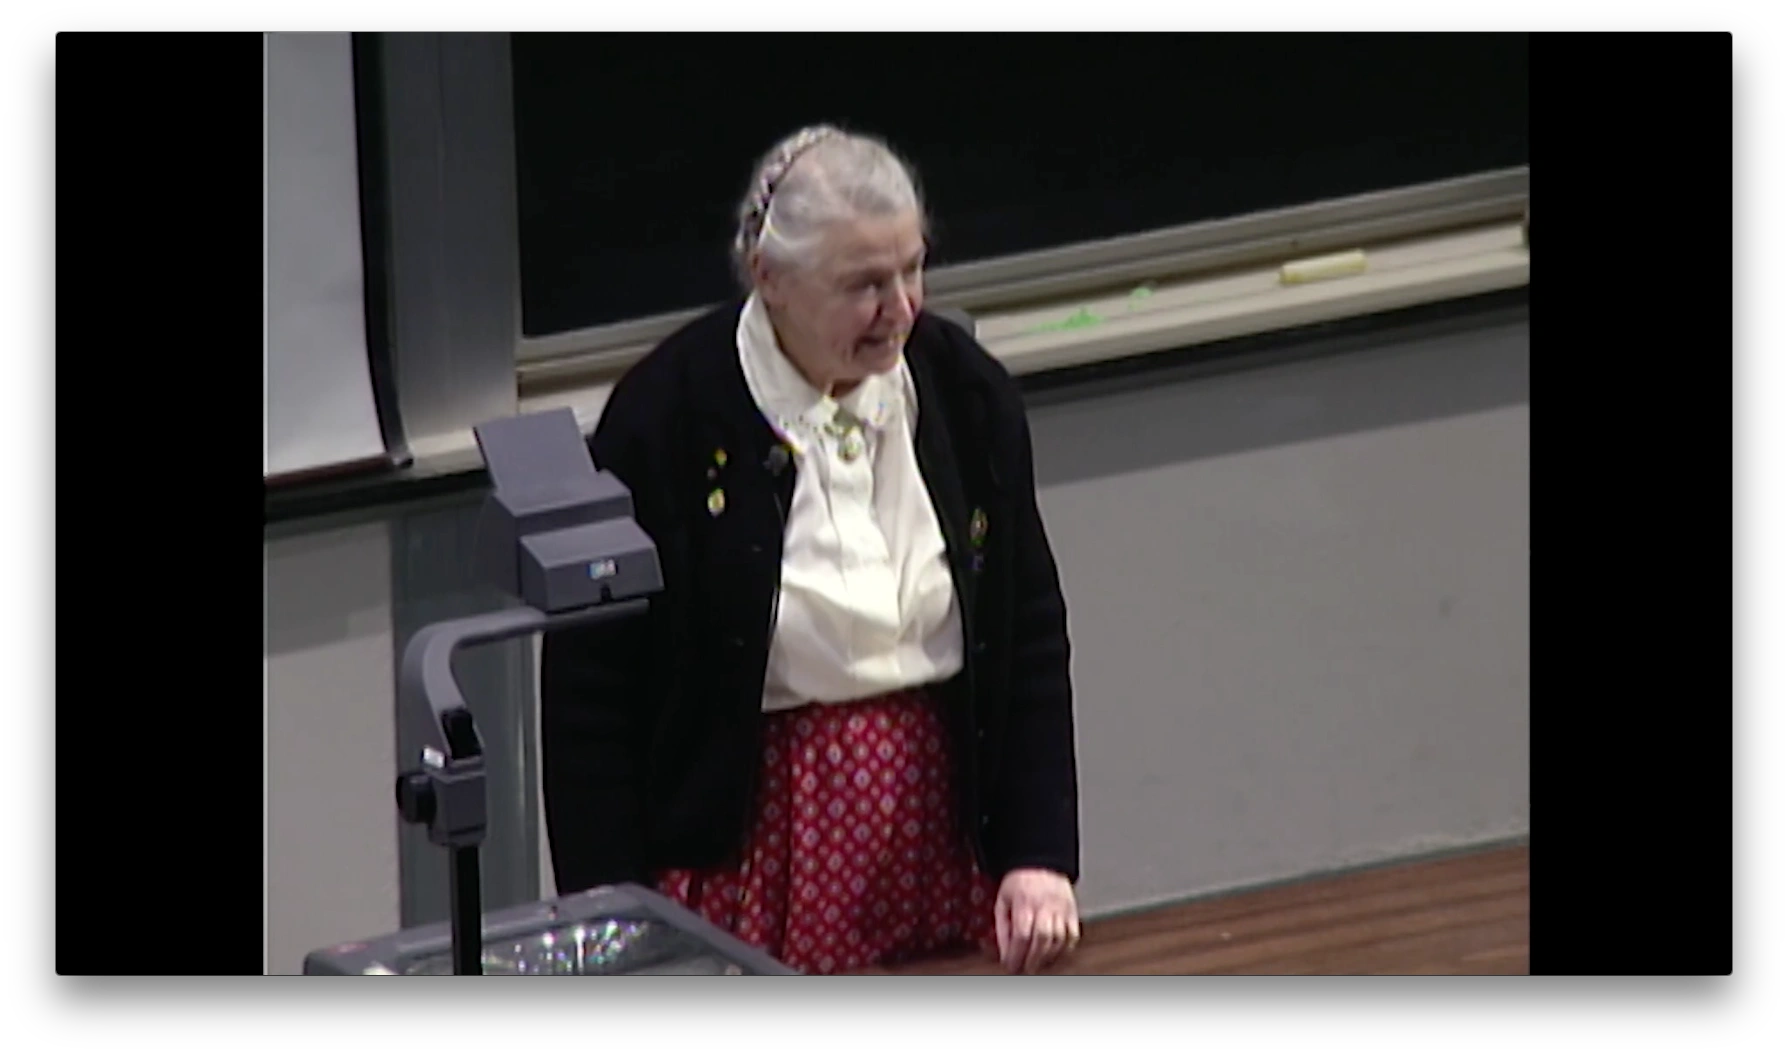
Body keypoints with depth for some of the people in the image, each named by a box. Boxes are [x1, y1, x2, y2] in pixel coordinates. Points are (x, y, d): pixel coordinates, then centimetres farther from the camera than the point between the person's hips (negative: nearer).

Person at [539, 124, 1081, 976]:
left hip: (941, 819, 4)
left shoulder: (965, 393, 0)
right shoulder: (665, 417, -13)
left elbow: (1031, 640, 7)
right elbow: (589, 689, -8)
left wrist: (1040, 856, -2)